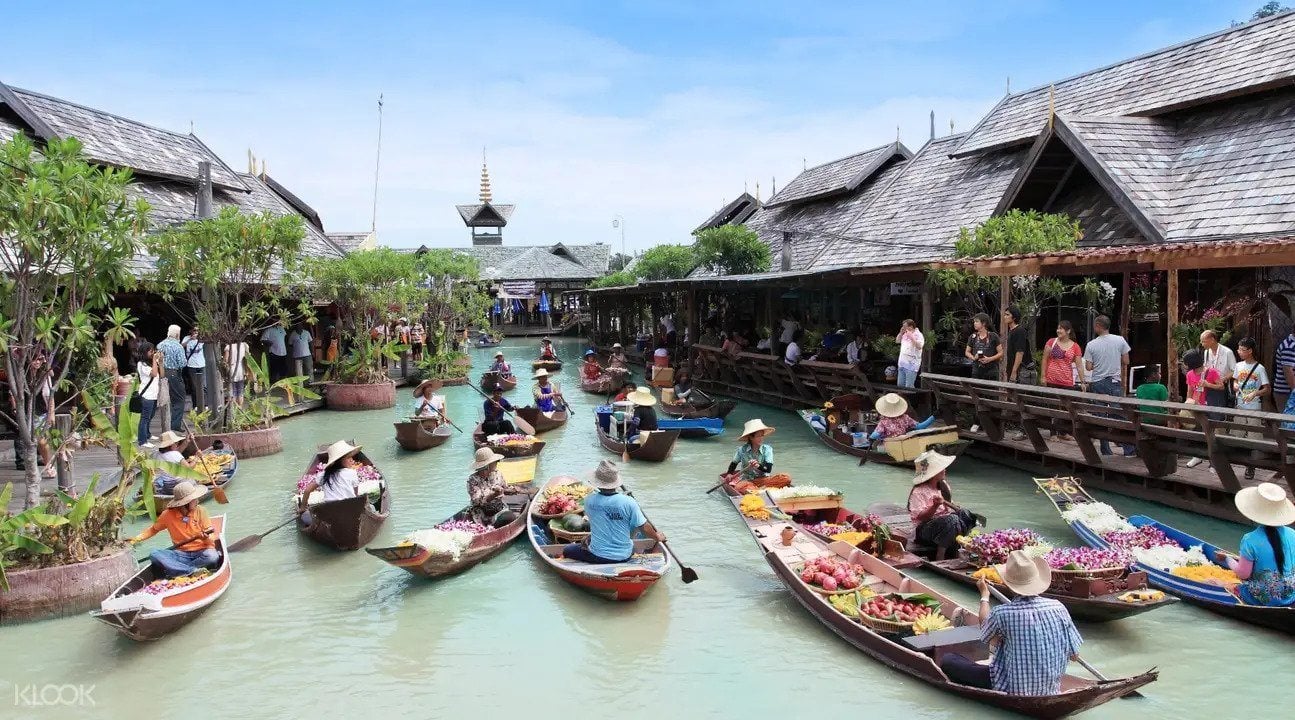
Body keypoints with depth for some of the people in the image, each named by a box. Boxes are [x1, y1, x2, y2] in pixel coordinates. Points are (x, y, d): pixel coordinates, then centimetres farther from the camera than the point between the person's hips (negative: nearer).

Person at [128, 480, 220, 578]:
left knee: (212, 556, -36)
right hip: (181, 554, 2)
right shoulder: (168, 514, 0)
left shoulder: (200, 511, -3)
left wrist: (206, 538, -26)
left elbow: (211, 536, -4)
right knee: (154, 555, -23)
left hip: (201, 552, -2)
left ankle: (175, 569, -22)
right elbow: (153, 529, 19)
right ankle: (194, 570, -31)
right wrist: (137, 539, 6)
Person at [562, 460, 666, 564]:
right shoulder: (629, 502, -18)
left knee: (567, 551, 22)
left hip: (597, 557, -1)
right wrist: (658, 537, 13)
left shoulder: (590, 500, -13)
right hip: (624, 556, 1)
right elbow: (644, 528, -9)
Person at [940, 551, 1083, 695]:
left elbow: (986, 634, 5)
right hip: (1050, 691, 5)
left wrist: (984, 595, 17)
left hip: (1013, 691, -5)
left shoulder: (1001, 614, -20)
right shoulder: (1058, 608, -10)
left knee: (948, 661, 4)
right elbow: (1074, 655, -1)